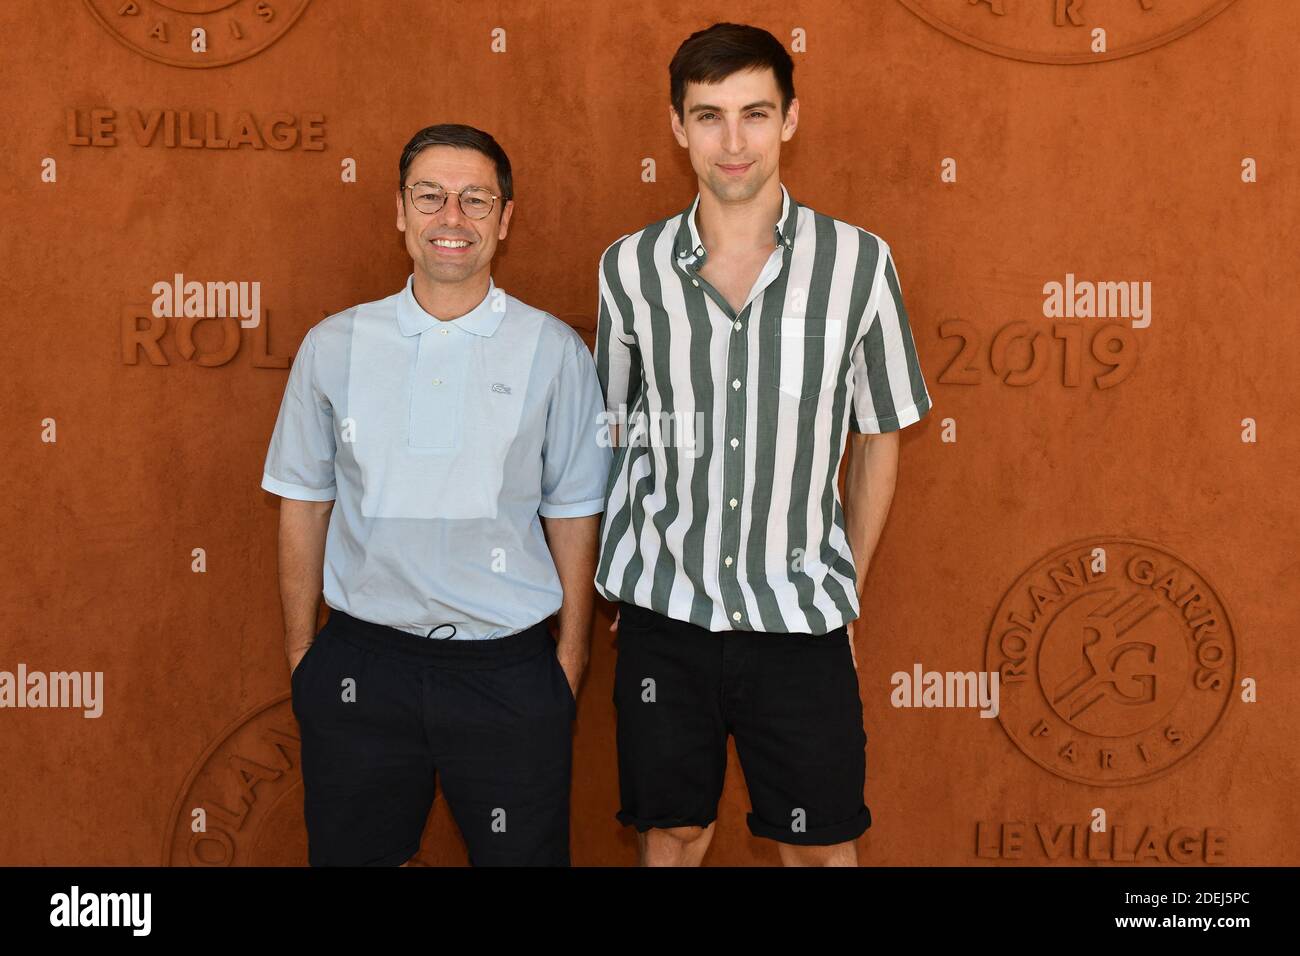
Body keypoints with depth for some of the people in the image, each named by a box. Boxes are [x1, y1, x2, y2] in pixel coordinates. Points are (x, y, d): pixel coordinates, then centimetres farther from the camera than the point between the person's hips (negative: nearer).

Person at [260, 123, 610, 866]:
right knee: (349, 852, 14)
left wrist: (569, 663, 0)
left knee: (523, 853, 9)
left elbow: (573, 518, 1)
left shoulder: (553, 351, -3)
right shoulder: (334, 345, 2)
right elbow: (305, 505, 7)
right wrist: (301, 658, 6)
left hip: (508, 670, -1)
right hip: (361, 663, 2)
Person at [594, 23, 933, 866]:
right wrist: (617, 585, 7)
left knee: (820, 843, 9)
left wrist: (849, 597, 6)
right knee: (672, 831, 14)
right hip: (665, 609, 1)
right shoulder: (632, 267, -1)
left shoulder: (858, 262, -6)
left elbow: (878, 439, 4)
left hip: (799, 616, -1)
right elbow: (614, 432, 9)